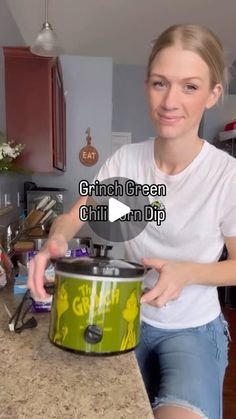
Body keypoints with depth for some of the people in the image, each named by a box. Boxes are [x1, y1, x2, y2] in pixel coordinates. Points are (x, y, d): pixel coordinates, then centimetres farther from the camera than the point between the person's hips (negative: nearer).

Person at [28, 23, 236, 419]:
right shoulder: (125, 160, -12)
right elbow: (73, 216, -4)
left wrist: (187, 272, -27)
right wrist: (56, 240, -27)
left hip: (193, 331, -2)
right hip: (130, 320, 3)